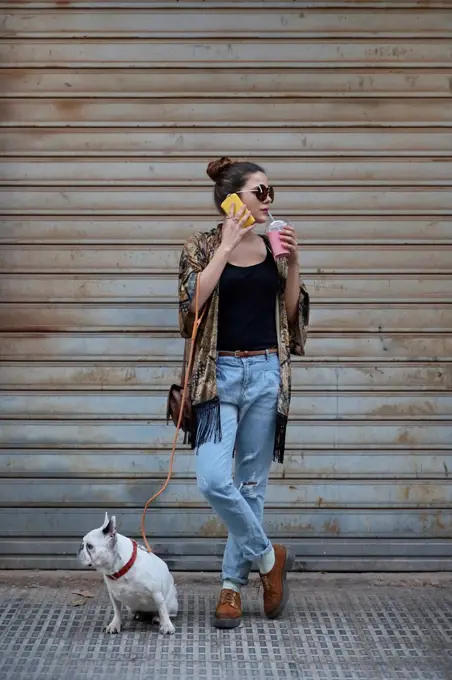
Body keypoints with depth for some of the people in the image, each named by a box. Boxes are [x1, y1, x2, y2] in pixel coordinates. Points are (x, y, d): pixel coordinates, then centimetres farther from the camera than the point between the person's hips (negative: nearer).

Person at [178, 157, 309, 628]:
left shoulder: (274, 245, 9)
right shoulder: (202, 246, 0)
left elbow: (291, 314, 9)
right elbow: (193, 302, -17)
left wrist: (293, 264, -4)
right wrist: (226, 245, -15)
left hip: (266, 373, 3)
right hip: (220, 373, -3)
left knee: (252, 484, 6)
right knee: (213, 480, -16)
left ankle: (233, 585, 19)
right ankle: (268, 557, 7)